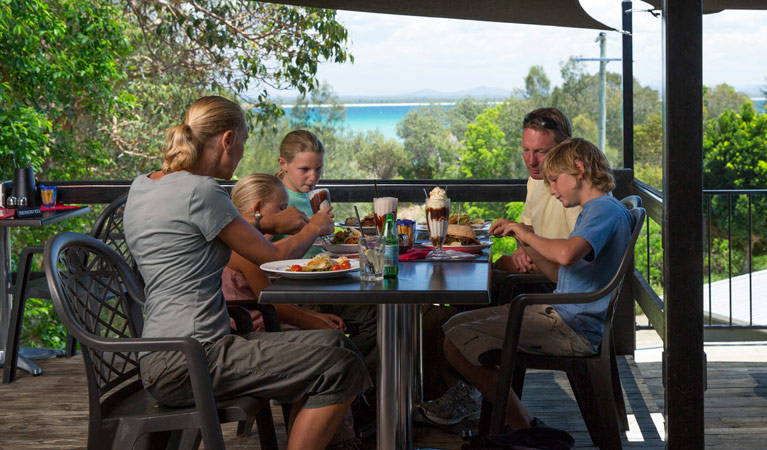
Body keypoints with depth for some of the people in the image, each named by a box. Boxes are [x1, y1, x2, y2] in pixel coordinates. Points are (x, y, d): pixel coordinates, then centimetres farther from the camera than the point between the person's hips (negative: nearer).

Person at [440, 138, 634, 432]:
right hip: (558, 312, 11)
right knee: (455, 326, 12)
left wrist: (529, 235, -16)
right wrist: (526, 242, 11)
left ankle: (523, 427, -5)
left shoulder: (606, 210, -14)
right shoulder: (592, 212, 20)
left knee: (457, 343, -16)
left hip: (573, 327, -11)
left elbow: (567, 254, -34)